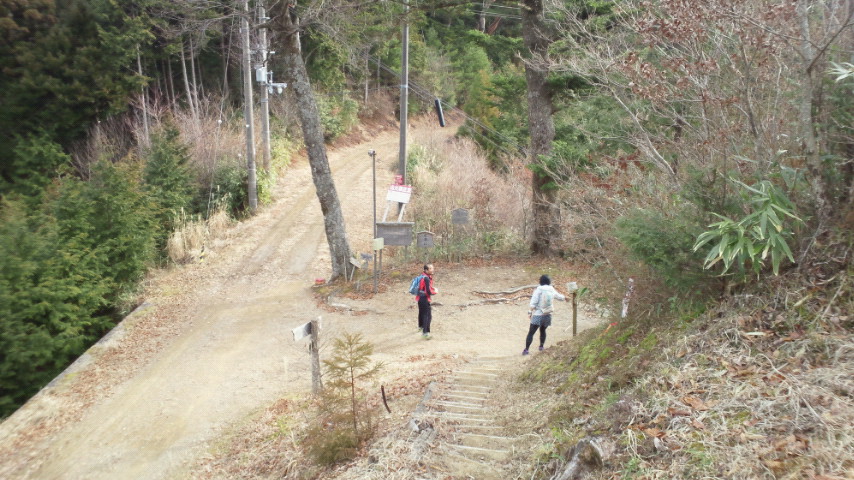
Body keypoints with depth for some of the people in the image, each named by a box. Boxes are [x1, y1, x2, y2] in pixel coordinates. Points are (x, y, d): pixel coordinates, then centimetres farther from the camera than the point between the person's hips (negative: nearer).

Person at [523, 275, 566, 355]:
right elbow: (558, 296, 25)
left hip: (538, 315, -5)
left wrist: (530, 312, -7)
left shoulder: (538, 290, -11)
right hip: (547, 315, 5)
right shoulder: (552, 290, 4)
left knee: (531, 332, -3)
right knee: (543, 330, 26)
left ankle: (526, 349, -9)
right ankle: (541, 346, 37)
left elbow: (533, 303, -16)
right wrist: (564, 298, 46)